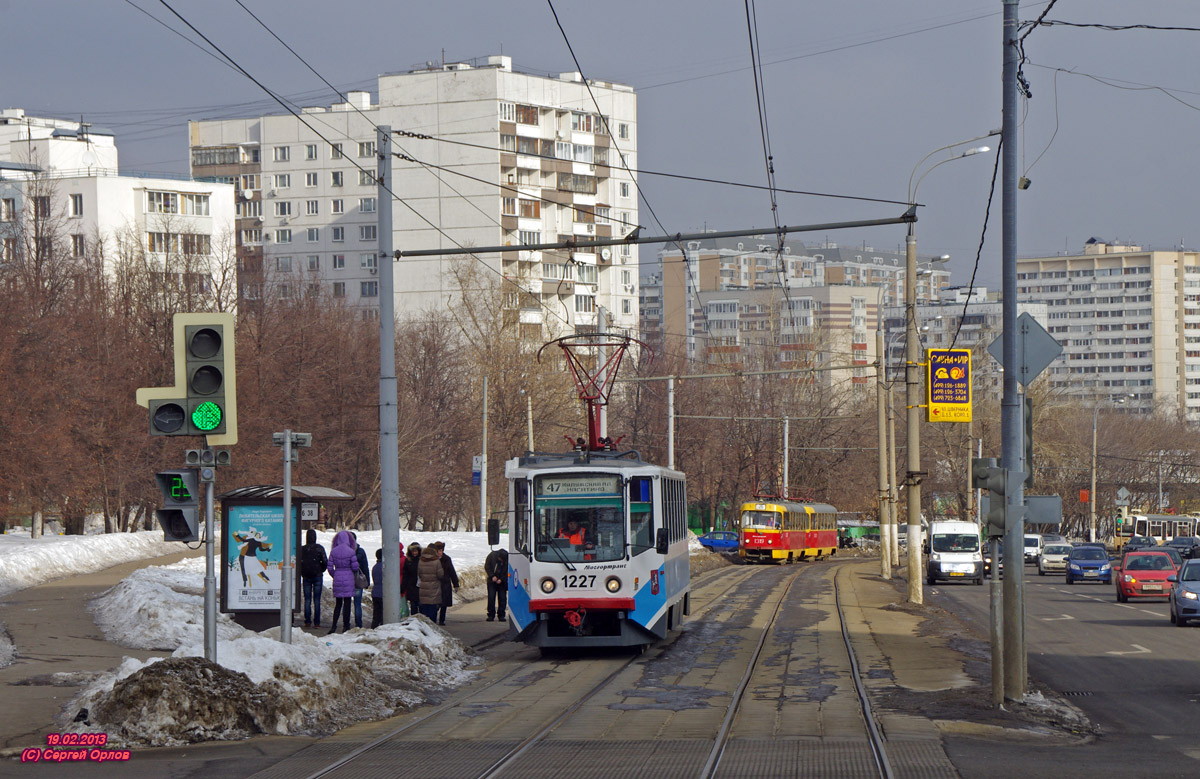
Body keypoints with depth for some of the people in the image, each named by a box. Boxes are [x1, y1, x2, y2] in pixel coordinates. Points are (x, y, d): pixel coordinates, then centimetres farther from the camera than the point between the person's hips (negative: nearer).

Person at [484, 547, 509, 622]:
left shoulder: (508, 559, -13)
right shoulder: (492, 556, -13)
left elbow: (508, 571, -5)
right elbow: (487, 567, -3)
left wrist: (501, 579, -17)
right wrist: (492, 576, -14)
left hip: (502, 581, 0)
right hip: (492, 581, 0)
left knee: (502, 598, -3)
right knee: (491, 597, -5)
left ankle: (501, 615, 4)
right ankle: (491, 615, 0)